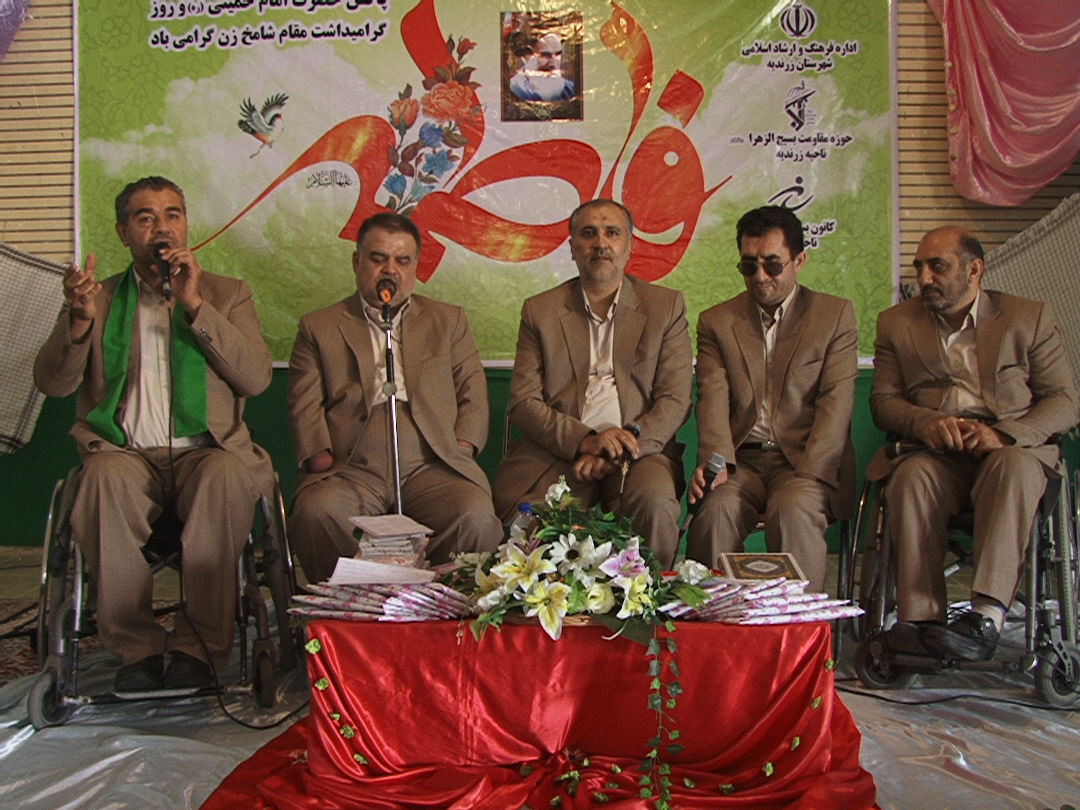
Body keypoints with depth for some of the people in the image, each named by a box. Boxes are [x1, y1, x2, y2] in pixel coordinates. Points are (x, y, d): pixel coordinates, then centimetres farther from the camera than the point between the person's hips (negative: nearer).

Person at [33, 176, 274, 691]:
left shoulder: (228, 295, 17)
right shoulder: (99, 298, 19)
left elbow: (257, 378, 1)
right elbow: (51, 382, 7)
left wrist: (195, 305, -6)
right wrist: (81, 320, -12)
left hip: (204, 454, 0)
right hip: (128, 455, 1)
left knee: (227, 474, -35)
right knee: (105, 475, -34)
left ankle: (199, 647, -24)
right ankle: (137, 647, -23)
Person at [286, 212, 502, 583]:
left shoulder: (449, 320, 22)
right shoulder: (319, 327, 18)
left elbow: (473, 393, 16)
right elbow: (305, 406, 10)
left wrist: (462, 450, 0)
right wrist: (320, 458, -7)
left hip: (432, 470, 1)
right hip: (352, 473, 0)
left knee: (476, 516, -30)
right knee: (315, 512, -32)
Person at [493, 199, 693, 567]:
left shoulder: (666, 306, 11)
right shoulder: (539, 311, 12)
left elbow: (675, 400, 3)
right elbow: (523, 403, 4)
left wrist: (620, 447, -13)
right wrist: (585, 441, -14)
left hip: (639, 448, 0)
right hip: (556, 451, 0)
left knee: (653, 500, -32)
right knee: (520, 511, -29)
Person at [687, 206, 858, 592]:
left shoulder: (836, 314, 9)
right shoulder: (716, 321, 14)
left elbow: (836, 401, -1)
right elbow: (713, 399, 1)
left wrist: (805, 474, -15)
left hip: (807, 462, -1)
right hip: (740, 460, 2)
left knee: (792, 510, -32)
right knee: (714, 509, -29)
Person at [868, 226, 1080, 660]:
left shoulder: (1029, 317, 12)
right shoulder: (896, 323, 16)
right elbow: (883, 400, 8)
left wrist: (1005, 434, -16)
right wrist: (926, 422, -15)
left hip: (1014, 449, -1)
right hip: (933, 454, 1)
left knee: (1014, 466, -36)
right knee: (911, 476, -33)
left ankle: (987, 616, -43)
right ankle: (920, 620, -36)